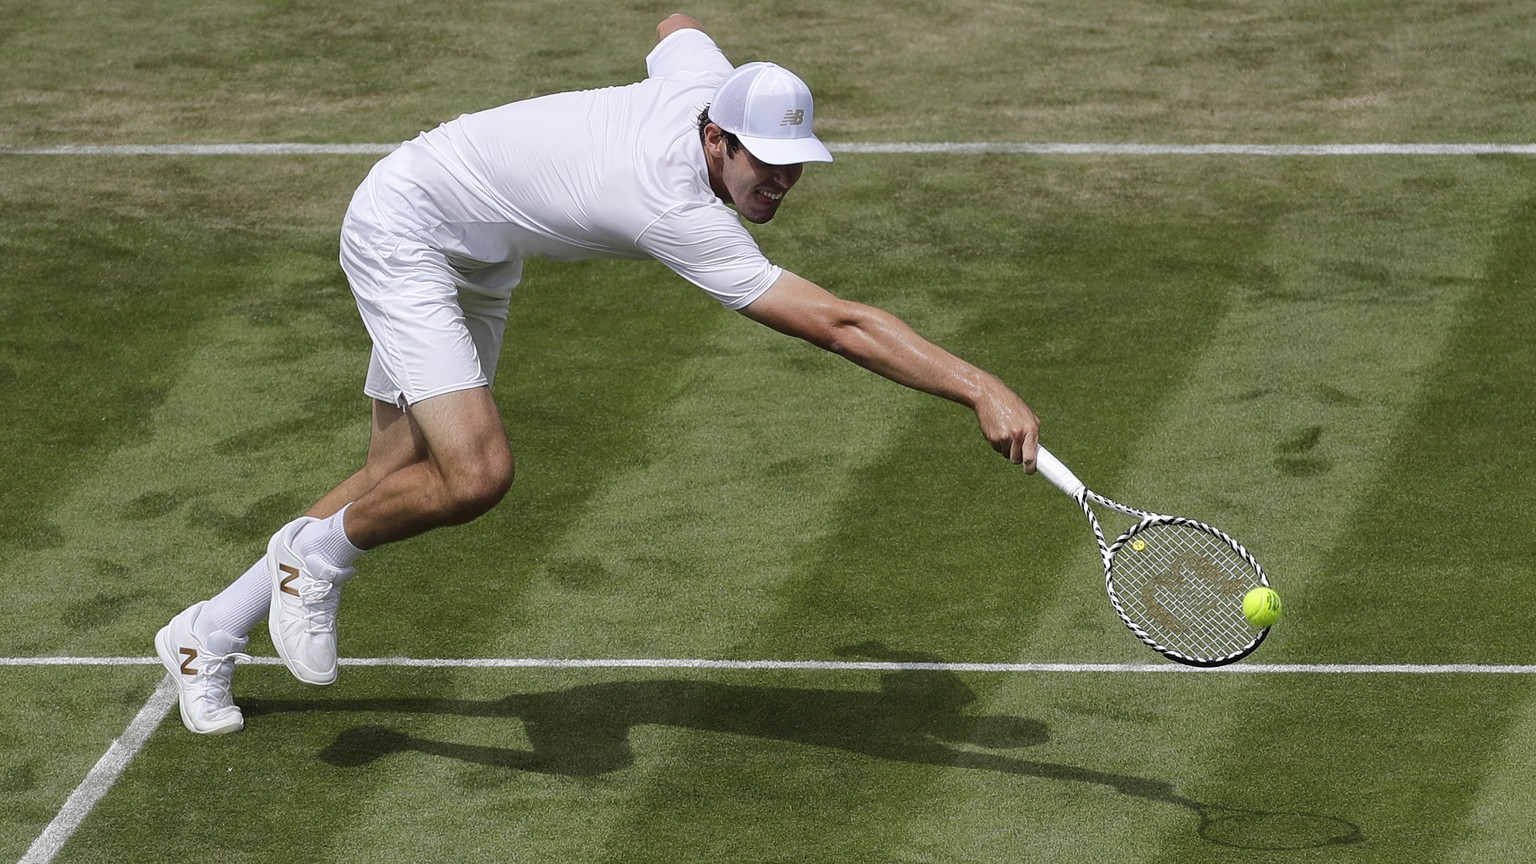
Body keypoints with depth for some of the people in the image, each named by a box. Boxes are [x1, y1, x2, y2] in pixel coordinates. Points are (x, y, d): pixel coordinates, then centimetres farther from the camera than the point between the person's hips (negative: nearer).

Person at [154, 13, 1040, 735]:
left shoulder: (706, 77, -15)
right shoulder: (682, 218, -38)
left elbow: (675, 23, 12)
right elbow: (841, 325, -43)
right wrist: (982, 391, -46)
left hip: (480, 259, 9)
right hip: (403, 231, -9)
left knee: (401, 482, 10)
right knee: (477, 474, -25)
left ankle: (206, 636, 24)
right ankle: (317, 557, 4)